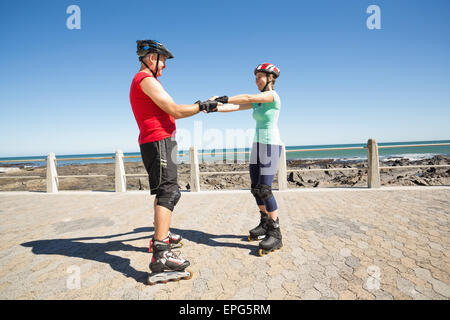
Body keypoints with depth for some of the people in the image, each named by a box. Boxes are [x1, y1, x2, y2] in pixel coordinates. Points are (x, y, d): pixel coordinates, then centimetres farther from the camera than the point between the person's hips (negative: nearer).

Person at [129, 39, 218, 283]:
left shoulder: (140, 81, 23)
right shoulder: (146, 79, -9)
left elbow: (168, 112, 21)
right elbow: (174, 110, -16)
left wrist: (198, 106, 21)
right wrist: (203, 107, -5)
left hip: (157, 142, 11)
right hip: (158, 141, -11)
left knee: (164, 190, 18)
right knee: (169, 191, -17)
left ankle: (161, 235, 32)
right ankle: (161, 254, -20)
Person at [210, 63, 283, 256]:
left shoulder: (273, 96, -8)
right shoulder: (258, 101, 16)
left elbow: (248, 98, -23)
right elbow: (235, 107, 7)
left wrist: (221, 98, -25)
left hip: (271, 146, -8)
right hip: (258, 146, 8)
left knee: (264, 189, -13)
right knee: (256, 188, 9)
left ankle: (275, 234, -3)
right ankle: (265, 224, 24)